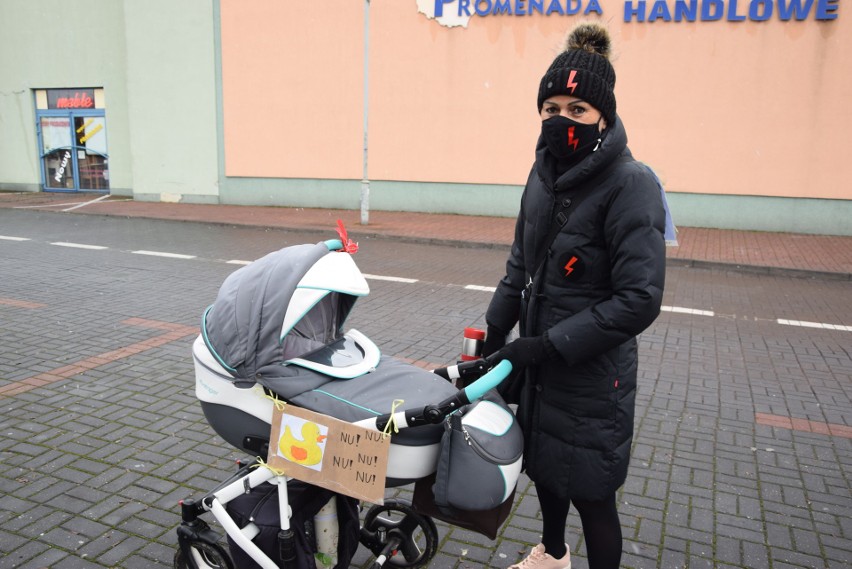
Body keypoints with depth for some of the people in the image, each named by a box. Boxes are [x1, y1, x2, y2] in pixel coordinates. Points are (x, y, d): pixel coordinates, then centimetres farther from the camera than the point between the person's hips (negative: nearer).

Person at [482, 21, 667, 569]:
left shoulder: (631, 184, -19)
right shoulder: (546, 171, 3)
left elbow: (640, 299, -23)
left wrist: (548, 344, -22)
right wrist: (496, 332, 6)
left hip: (592, 374, -7)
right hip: (539, 361, 7)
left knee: (591, 492, 8)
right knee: (542, 463, 25)